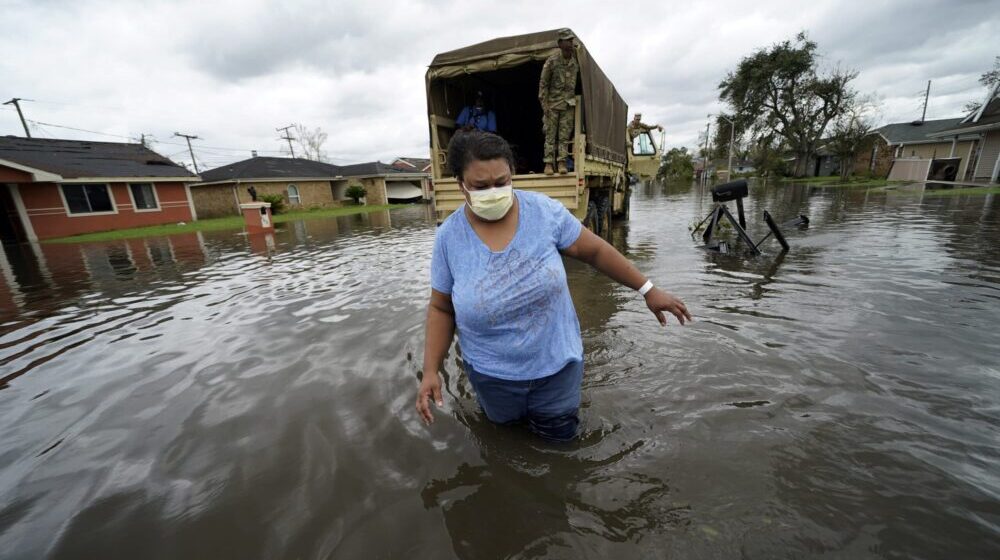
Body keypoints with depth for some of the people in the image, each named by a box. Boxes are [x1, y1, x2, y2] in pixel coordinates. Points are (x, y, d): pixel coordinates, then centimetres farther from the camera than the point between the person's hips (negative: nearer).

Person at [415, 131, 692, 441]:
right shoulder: (449, 237, -14)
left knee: (559, 435, 20)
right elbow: (441, 308, -5)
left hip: (557, 363, 0)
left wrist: (647, 289, 0)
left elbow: (593, 250, -4)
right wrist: (431, 371, -11)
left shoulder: (544, 210, -15)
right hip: (493, 373, 1)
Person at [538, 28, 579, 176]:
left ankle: (562, 163, 0)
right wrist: (544, 103, -10)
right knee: (550, 135, -3)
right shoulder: (552, 61, -5)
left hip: (569, 104, 3)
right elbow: (543, 83, -4)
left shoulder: (576, 60, 6)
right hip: (553, 103, -3)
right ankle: (548, 163, 0)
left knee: (565, 135, -2)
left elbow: (577, 81, 17)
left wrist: (574, 99, 9)